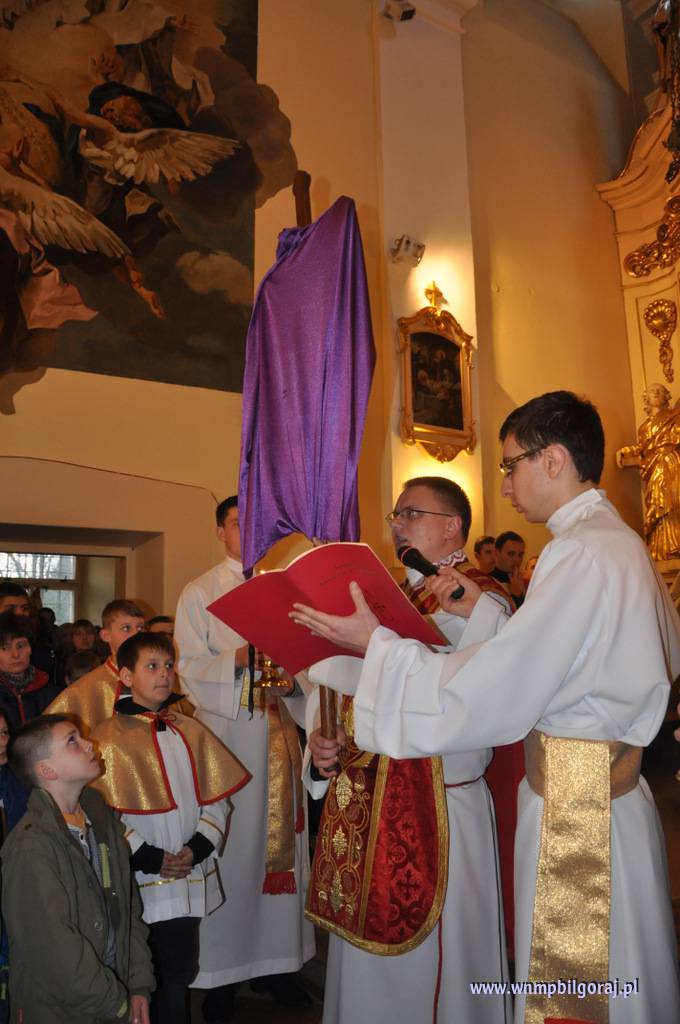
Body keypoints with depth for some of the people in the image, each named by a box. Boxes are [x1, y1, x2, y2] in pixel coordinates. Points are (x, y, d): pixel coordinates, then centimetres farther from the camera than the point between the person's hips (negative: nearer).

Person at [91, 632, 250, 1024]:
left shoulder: (191, 732, 5)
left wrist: (196, 849, -8)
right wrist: (150, 859, -14)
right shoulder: (109, 738, -9)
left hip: (190, 879, 4)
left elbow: (216, 798, 5)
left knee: (180, 974, 16)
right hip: (139, 883, -4)